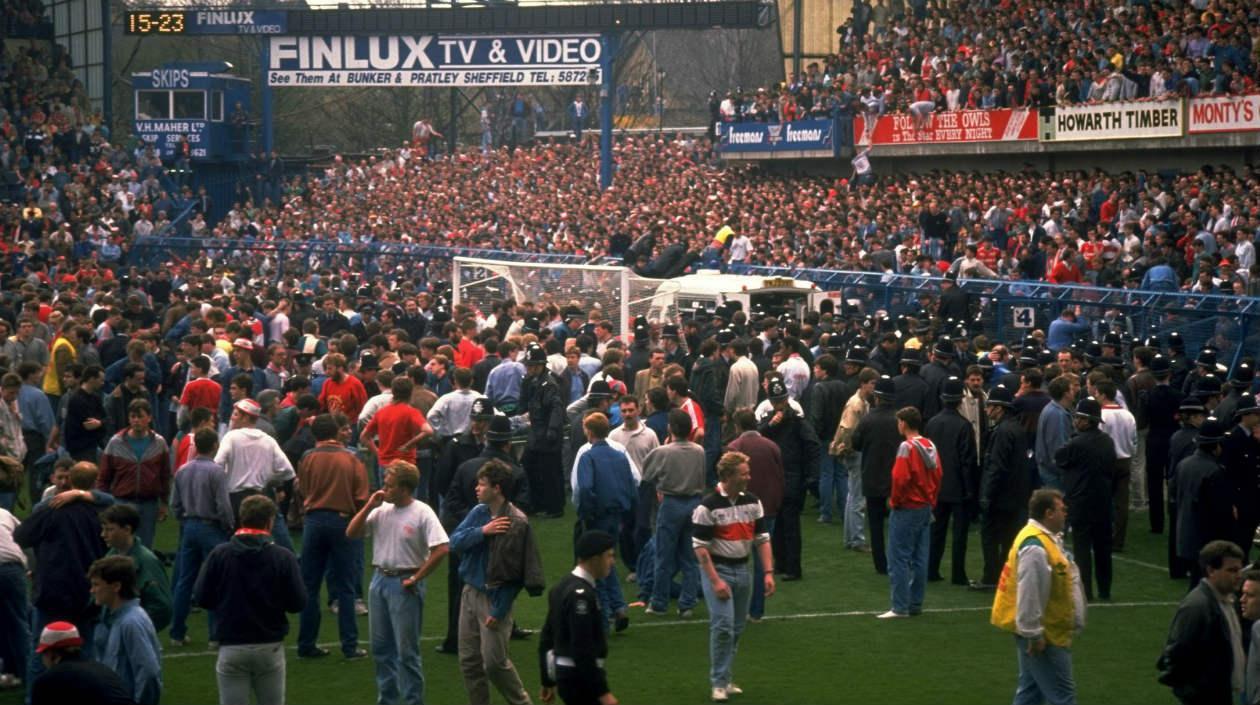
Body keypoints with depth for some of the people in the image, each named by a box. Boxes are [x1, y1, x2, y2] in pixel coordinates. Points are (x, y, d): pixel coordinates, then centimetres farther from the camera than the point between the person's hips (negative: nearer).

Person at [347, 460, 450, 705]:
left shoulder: (422, 513, -13)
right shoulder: (381, 510, 5)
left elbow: (441, 549, -20)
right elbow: (351, 533, 5)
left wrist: (416, 578, -16)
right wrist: (369, 506, -6)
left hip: (404, 584, -7)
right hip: (379, 580, 7)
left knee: (407, 650, -2)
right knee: (381, 647, 14)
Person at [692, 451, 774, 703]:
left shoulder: (752, 502, 3)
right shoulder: (708, 505, -14)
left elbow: (762, 538, 7)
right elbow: (700, 546, -14)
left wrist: (769, 572, -3)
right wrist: (715, 581, -18)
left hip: (743, 569, 6)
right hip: (717, 569, -6)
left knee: (736, 629, 10)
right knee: (723, 626, -13)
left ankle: (725, 678, 22)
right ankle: (719, 683, -2)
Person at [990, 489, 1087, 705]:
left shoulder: (1046, 538, 11)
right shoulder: (1035, 547, -24)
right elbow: (1029, 595, -27)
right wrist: (1034, 635, -23)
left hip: (1048, 630, 11)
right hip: (1042, 635, -11)